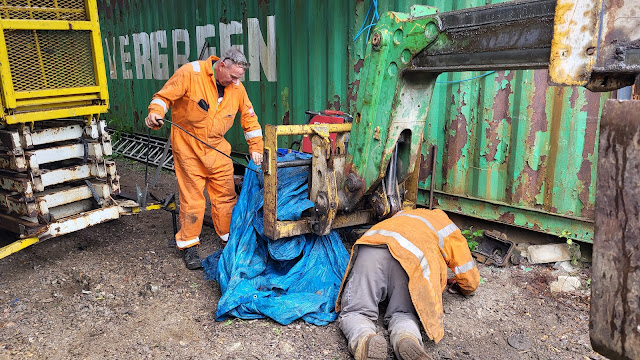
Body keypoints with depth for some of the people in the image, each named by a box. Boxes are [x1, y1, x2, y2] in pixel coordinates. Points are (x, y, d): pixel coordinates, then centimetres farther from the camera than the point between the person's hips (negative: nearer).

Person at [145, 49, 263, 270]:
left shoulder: (236, 88, 1)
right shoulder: (190, 73, -14)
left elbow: (249, 117, 10)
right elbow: (164, 96, -12)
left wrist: (255, 147, 6)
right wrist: (156, 112, -33)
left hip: (217, 148, 4)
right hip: (188, 146, -4)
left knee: (226, 194, 7)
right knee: (192, 197, -1)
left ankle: (230, 238, 23)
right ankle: (189, 245, 13)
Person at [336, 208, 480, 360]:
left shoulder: (405, 213, 45)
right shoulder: (451, 231, 35)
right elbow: (471, 282, 35)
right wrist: (455, 283, 57)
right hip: (413, 259, -2)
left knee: (354, 312, 5)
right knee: (403, 314, 14)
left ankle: (363, 340, -28)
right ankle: (407, 339, -20)